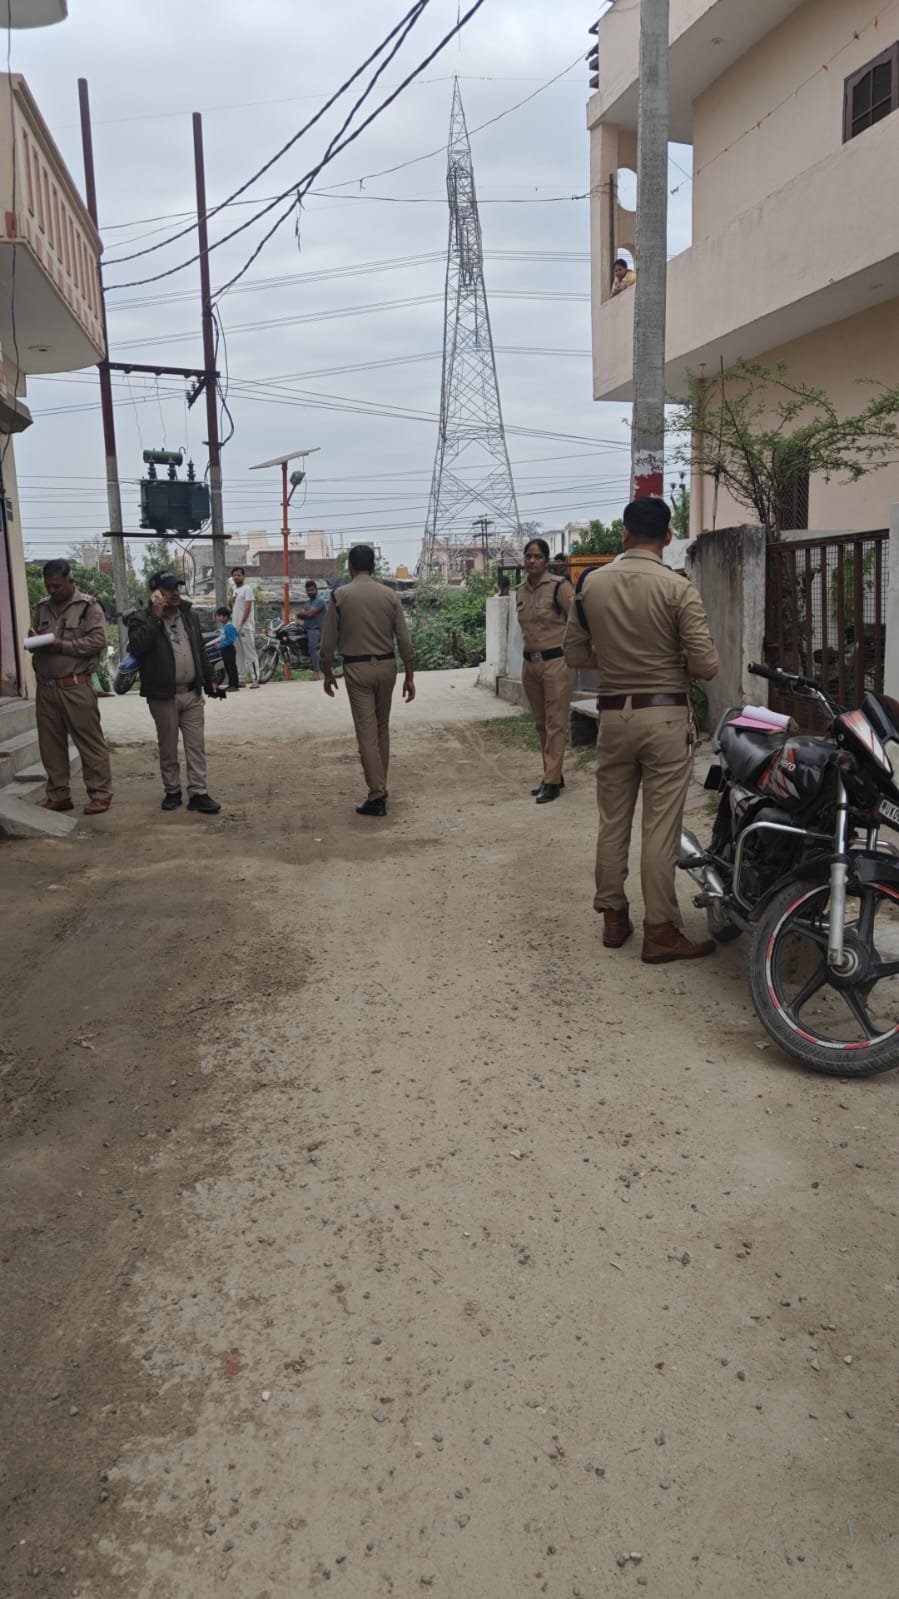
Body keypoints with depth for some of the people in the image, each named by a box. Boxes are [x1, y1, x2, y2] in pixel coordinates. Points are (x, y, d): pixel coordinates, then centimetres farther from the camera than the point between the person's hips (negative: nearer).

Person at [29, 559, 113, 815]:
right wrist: (33, 640, -2)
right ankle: (58, 795, 19)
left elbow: (98, 640, -12)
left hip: (76, 687, -6)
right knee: (50, 744, 9)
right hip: (45, 688, 6)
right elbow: (31, 639, 22)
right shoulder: (42, 608, 15)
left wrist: (61, 645, -16)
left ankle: (100, 794, 6)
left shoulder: (88, 607, -2)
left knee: (90, 742, -2)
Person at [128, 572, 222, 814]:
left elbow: (201, 651, 20)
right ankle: (172, 792, 17)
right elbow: (137, 646, -23)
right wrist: (156, 617, -21)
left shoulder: (188, 615, 14)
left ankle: (198, 793, 3)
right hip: (163, 696, -4)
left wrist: (208, 682, 19)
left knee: (196, 746, 1)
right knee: (168, 748, 5)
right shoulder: (142, 620, -3)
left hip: (192, 694, 4)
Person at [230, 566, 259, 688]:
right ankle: (242, 678, 18)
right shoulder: (235, 590, 19)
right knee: (240, 654, 12)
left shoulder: (247, 589, -8)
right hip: (236, 627, 9)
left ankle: (255, 679, -12)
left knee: (250, 653, -10)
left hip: (246, 627, -9)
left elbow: (248, 608, -16)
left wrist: (241, 624, -21)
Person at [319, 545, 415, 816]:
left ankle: (377, 795, -7)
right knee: (382, 728, 16)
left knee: (366, 732, -2)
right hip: (386, 666, 3)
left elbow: (328, 641, -2)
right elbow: (404, 639, 1)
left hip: (357, 668, -3)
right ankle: (380, 786, 23)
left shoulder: (340, 596, -5)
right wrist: (409, 676, 7)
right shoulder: (389, 595, 2)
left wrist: (328, 673, 10)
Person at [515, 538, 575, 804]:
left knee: (555, 723, -4)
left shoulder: (559, 586, -11)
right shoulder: (520, 591, 10)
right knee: (541, 723, 12)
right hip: (530, 663, 7)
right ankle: (552, 775, 22)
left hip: (556, 661, -7)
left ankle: (552, 782, -1)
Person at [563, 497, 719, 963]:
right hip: (665, 717, -4)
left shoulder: (591, 583, 1)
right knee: (661, 828, 1)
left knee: (613, 823, 13)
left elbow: (574, 654, 7)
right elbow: (705, 665, -13)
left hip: (613, 715, 4)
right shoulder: (677, 588, -10)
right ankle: (659, 931, 7)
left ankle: (613, 917, 24)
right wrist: (674, 661, 8)